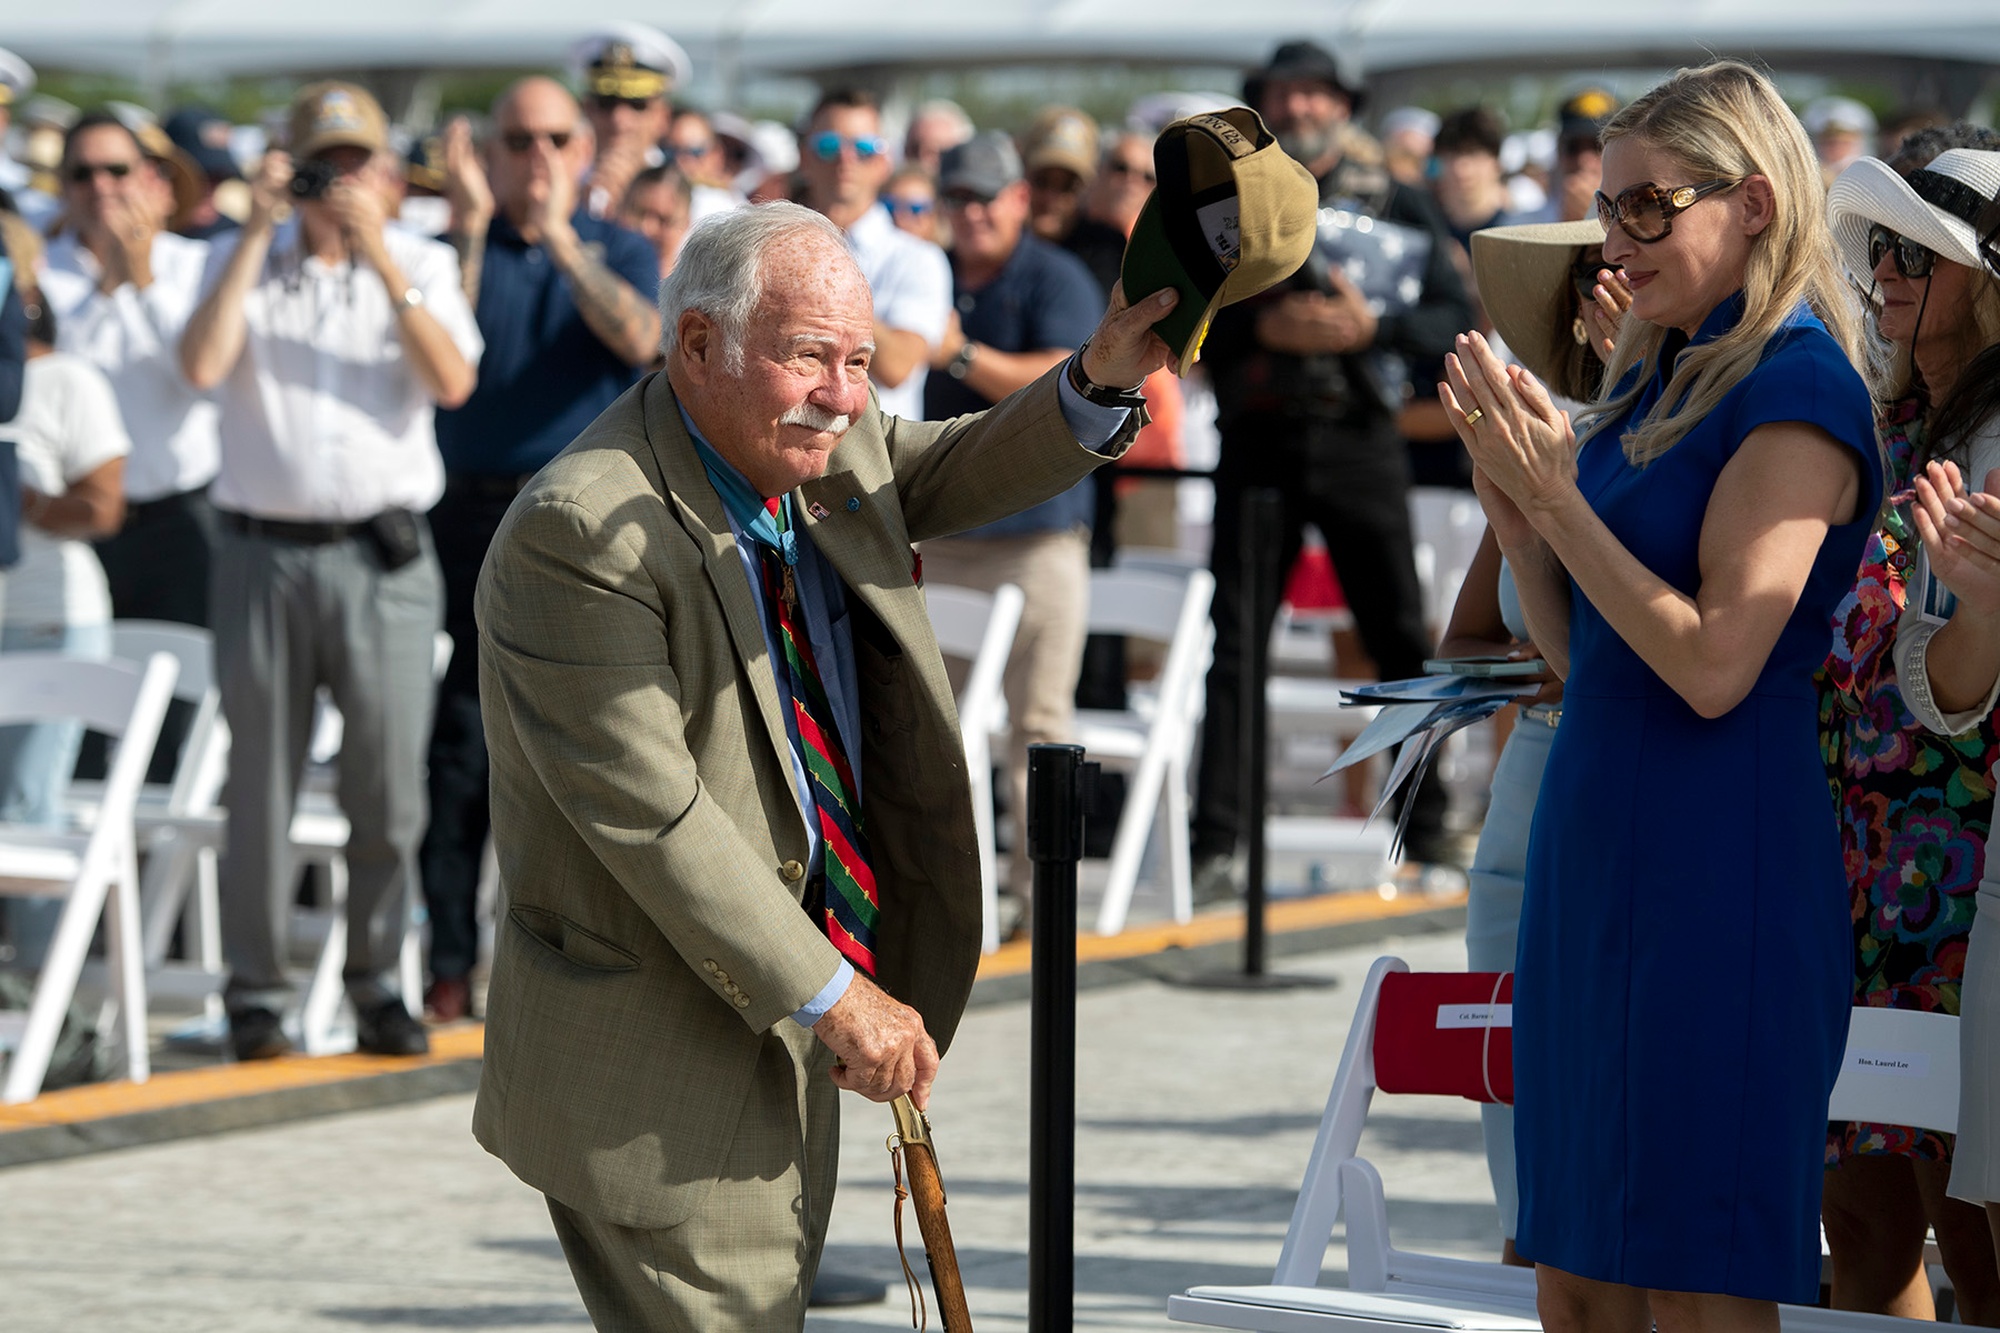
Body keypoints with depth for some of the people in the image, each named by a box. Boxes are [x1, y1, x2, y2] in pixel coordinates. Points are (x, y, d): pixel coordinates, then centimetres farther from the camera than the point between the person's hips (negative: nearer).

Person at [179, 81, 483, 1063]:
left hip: (386, 557, 0)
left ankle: (377, 985, 11)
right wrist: (258, 233, -10)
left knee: (389, 788, 0)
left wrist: (381, 258, -14)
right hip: (264, 551, 0)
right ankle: (255, 993, 10)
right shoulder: (242, 262, 9)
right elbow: (203, 365, -10)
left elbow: (452, 382, -8)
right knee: (260, 787, 2)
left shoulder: (421, 264, 9)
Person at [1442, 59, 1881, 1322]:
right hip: (1597, 847, 9)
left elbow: (1715, 663, -19)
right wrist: (1506, 488, 4)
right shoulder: (1656, 379, 15)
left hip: (1717, 871, -9)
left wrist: (1557, 494, -16)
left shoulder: (1795, 389, -11)